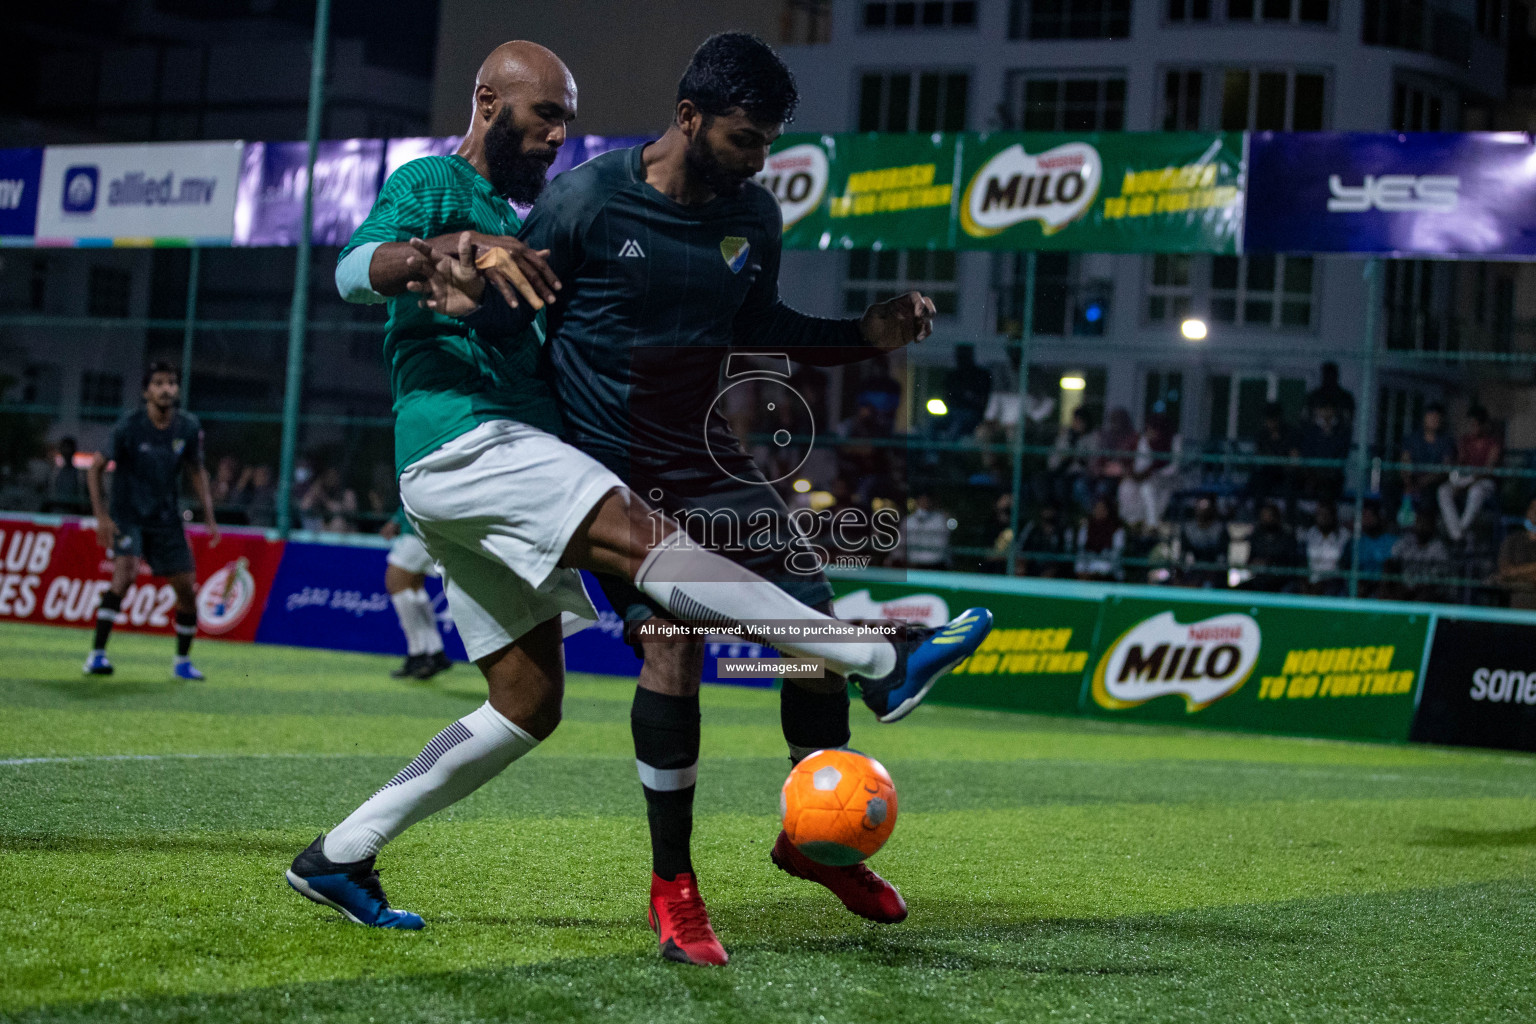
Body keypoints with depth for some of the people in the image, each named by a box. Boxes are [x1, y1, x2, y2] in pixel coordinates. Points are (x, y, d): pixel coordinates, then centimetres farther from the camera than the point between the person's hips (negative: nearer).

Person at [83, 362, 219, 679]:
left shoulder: (189, 427, -4)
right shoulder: (128, 427, -15)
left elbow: (196, 471, 12)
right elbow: (95, 469, -7)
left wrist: (209, 516, 4)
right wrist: (102, 516, -17)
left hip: (166, 519, 4)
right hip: (127, 515, -4)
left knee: (187, 590, 2)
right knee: (126, 572, -28)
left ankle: (182, 661, 23)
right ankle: (97, 654, -23)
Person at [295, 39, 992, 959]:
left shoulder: (523, 227, 29)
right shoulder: (434, 185, 3)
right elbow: (354, 272, -17)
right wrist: (450, 249, -38)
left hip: (510, 463, 10)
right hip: (464, 442, -10)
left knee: (529, 706, 7)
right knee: (644, 537, -26)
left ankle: (340, 856, 13)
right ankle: (882, 662, -38)